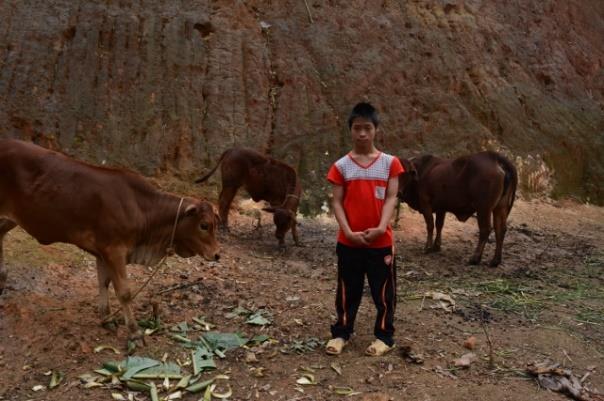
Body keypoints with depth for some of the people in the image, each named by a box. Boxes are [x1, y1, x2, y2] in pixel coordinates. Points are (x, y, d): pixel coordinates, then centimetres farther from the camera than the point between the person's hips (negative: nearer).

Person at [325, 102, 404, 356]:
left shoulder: (390, 163, 0)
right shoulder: (341, 166, 0)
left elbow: (391, 198, -4)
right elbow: (337, 202, -3)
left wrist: (380, 228, -18)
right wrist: (349, 231, -15)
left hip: (381, 241, 0)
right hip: (348, 242, 0)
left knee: (383, 291, 9)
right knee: (348, 290, 12)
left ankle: (384, 336, 25)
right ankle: (341, 333, 27)